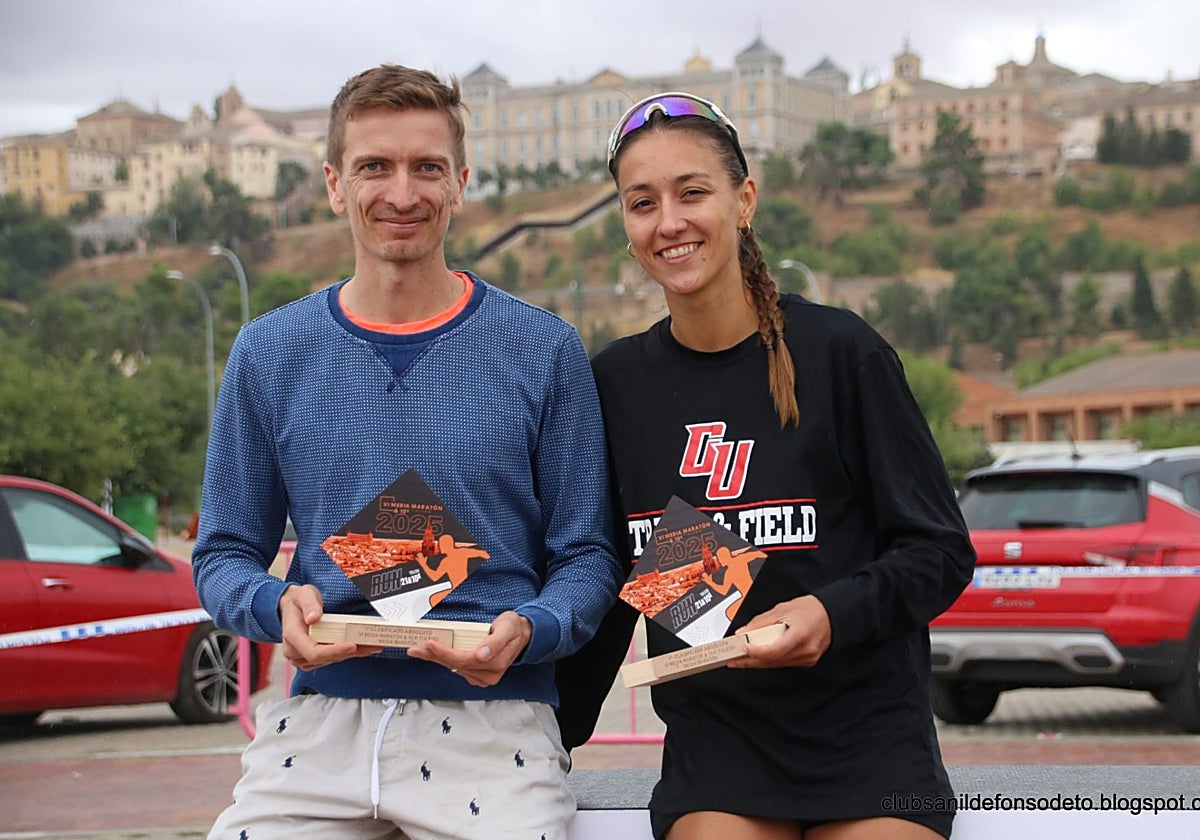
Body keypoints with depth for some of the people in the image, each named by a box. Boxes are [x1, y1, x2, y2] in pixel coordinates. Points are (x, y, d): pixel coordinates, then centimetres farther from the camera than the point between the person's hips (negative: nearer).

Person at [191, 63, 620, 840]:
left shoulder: (544, 352, 5)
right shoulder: (269, 354, 10)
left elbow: (586, 557, 6)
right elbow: (225, 553, 13)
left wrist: (528, 631, -14)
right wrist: (278, 608, -8)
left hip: (491, 715, -1)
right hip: (321, 713, 2)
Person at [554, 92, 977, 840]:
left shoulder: (840, 352, -5)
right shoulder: (618, 382, 6)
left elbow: (942, 550, -3)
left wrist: (836, 612, -20)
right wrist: (555, 729, 12)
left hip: (867, 737, -2)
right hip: (712, 742, 2)